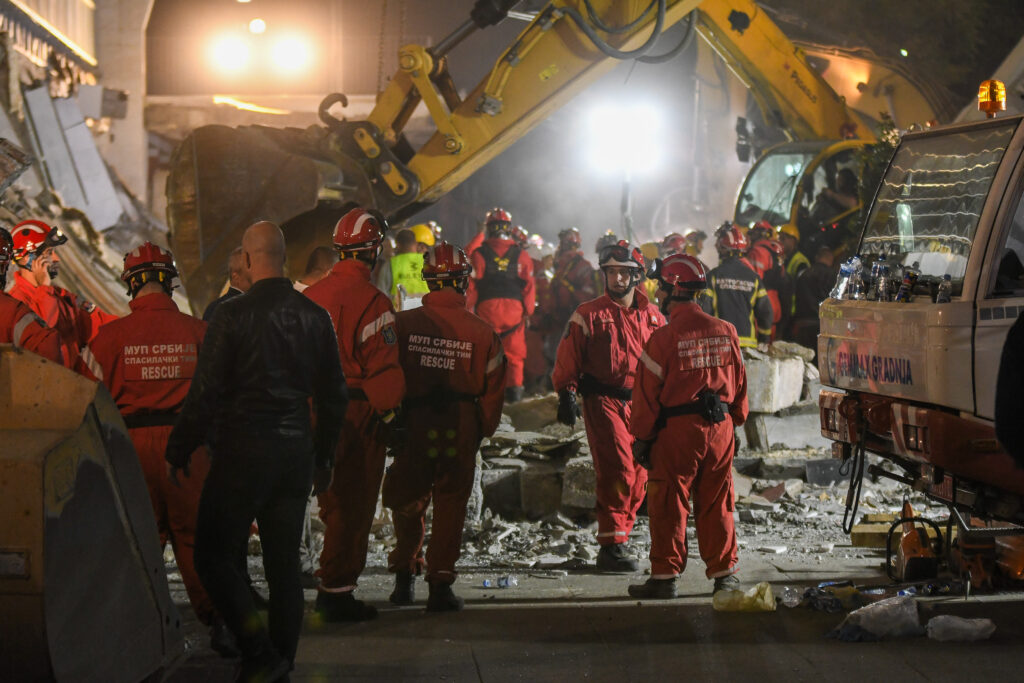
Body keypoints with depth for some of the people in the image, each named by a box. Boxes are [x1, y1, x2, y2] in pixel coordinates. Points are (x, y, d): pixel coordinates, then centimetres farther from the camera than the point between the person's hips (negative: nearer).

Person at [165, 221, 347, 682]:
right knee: (284, 563, 12)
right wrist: (323, 455, 24)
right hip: (296, 452, 6)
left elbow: (205, 393, -12)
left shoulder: (233, 316, -12)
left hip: (242, 453, -6)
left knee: (214, 554, 3)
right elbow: (333, 395, 12)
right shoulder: (315, 317, 5)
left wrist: (179, 452, -1)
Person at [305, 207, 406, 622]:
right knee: (353, 507, 2)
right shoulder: (370, 301, -15)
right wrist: (392, 412, -7)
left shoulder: (310, 297, 9)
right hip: (357, 416, -7)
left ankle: (331, 590, 24)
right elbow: (383, 368, -18)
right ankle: (337, 593, 6)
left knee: (335, 502, 18)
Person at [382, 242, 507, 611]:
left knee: (406, 501, 18)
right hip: (461, 427, 0)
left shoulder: (404, 323, -6)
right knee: (450, 505, 7)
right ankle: (440, 585, 7)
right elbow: (492, 390, 1)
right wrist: (484, 430, 15)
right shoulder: (482, 332, -4)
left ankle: (405, 574, 26)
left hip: (413, 425, 0)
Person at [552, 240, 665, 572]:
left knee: (638, 476, 6)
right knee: (618, 472, -15)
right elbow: (568, 358, 0)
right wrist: (566, 395, -9)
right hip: (603, 403, -5)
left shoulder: (652, 317, 11)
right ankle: (611, 546, -12)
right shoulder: (589, 315, 0)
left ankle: (618, 539, 18)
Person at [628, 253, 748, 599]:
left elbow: (647, 392, -8)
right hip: (719, 428, 5)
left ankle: (664, 575, 7)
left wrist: (641, 437, -1)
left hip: (676, 430, -5)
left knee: (669, 505, 4)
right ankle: (724, 572, 17)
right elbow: (739, 383, 13)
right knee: (716, 505, 12)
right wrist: (734, 420, 24)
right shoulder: (725, 331, 3)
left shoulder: (663, 338, -12)